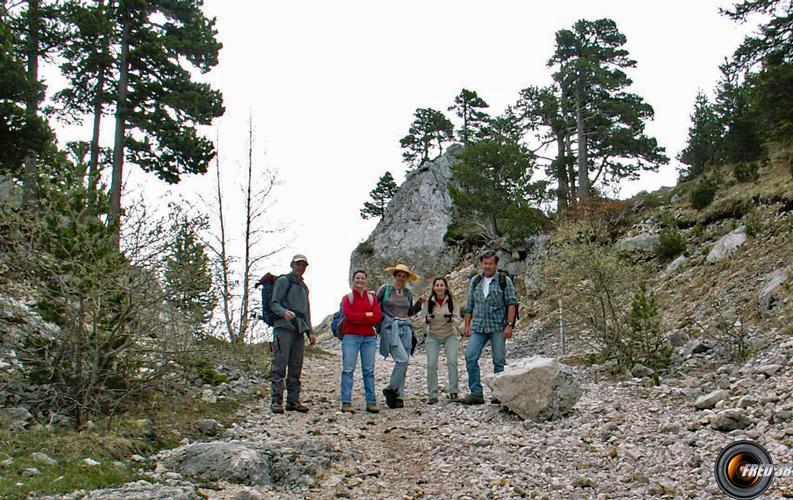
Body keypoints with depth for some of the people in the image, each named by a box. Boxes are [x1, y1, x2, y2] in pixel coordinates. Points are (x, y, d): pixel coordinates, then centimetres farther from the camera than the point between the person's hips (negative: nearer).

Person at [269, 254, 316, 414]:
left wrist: (310, 331, 20)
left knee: (296, 367, 5)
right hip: (283, 328, -7)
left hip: (299, 330, 7)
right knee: (280, 365, -10)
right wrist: (284, 312, -26)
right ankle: (276, 400, -10)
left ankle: (293, 400, 9)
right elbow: (274, 304, -5)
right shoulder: (283, 281, 3)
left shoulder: (304, 287, 25)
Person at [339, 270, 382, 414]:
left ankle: (371, 402, 6)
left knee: (369, 370, 2)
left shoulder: (372, 298, 13)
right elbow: (349, 315, -10)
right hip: (351, 337, -2)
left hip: (369, 337, 2)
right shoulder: (347, 298, 7)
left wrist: (358, 318, -8)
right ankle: (346, 402, -6)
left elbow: (378, 317, -1)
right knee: (348, 369, -7)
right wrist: (367, 315, -8)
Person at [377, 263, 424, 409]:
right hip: (390, 328, -5)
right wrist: (383, 316, -8)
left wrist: (419, 303, 11)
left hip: (406, 329, 5)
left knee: (403, 364, 1)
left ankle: (399, 397, 6)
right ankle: (391, 389, -5)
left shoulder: (408, 292, 16)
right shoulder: (385, 289, 4)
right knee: (403, 359, -20)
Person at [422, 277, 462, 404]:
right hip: (433, 336, 0)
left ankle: (453, 392, -5)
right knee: (431, 364, -9)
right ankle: (432, 395, -1)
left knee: (452, 361, -15)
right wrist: (427, 320, -24)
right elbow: (424, 320, -1)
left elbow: (458, 320, -8)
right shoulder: (428, 302, -8)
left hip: (450, 335, 0)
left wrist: (451, 320, -29)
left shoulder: (452, 301, -10)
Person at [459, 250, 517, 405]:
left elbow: (512, 303, -4)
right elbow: (469, 305, 16)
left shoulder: (504, 281, 2)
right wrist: (467, 325, 10)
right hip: (478, 327, 3)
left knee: (499, 361, 0)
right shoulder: (475, 281, 13)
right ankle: (476, 393, -6)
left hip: (498, 327, -3)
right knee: (470, 356, -10)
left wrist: (509, 325, -12)